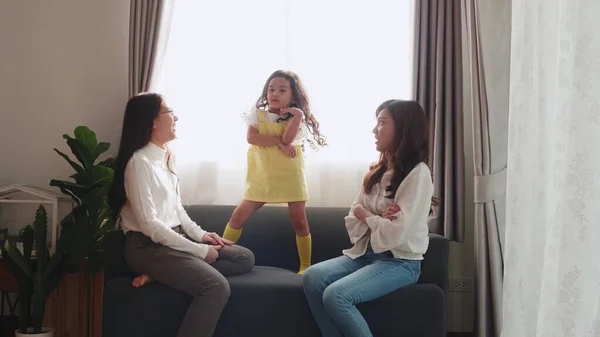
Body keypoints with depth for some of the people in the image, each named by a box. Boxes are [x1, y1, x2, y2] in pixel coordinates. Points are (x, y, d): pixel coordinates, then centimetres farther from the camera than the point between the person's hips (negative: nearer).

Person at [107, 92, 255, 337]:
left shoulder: (166, 157, 14)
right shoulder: (139, 161, -14)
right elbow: (149, 223, -20)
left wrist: (201, 235, 3)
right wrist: (199, 250, -17)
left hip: (174, 239, 10)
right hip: (148, 246, -10)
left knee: (245, 258, 0)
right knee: (217, 287, -28)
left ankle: (162, 274, -10)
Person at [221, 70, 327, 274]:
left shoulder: (297, 119, 1)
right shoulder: (258, 114, 4)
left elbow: (288, 138, -16)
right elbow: (251, 137, -11)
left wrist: (297, 115, -22)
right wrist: (279, 142, -15)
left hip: (291, 178, -1)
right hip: (263, 178, 1)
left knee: (299, 221, 0)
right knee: (239, 215, -2)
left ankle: (306, 266, 10)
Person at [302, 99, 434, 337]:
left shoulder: (418, 174, -14)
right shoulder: (377, 171, 10)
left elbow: (395, 234, -22)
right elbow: (353, 225, 7)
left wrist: (365, 214, -3)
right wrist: (377, 220, -14)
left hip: (400, 262, -7)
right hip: (366, 253, 8)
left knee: (336, 296, -26)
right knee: (312, 278, -14)